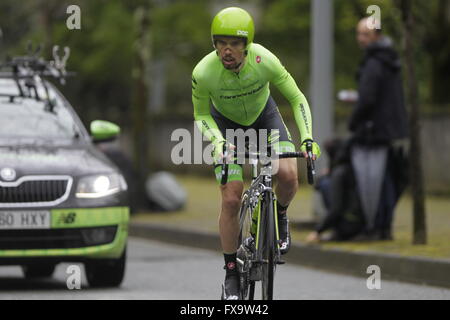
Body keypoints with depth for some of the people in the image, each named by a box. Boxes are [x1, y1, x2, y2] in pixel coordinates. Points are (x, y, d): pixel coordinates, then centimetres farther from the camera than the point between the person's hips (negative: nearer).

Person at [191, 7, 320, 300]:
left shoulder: (265, 61, -32)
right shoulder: (203, 74, -32)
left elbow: (298, 100, -18)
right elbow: (201, 115, -12)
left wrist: (308, 138, -29)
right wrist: (218, 141, -29)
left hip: (264, 115, 1)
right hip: (226, 124, 0)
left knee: (288, 176, -23)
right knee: (231, 200, -11)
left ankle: (280, 216, 12)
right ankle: (231, 272, 6)